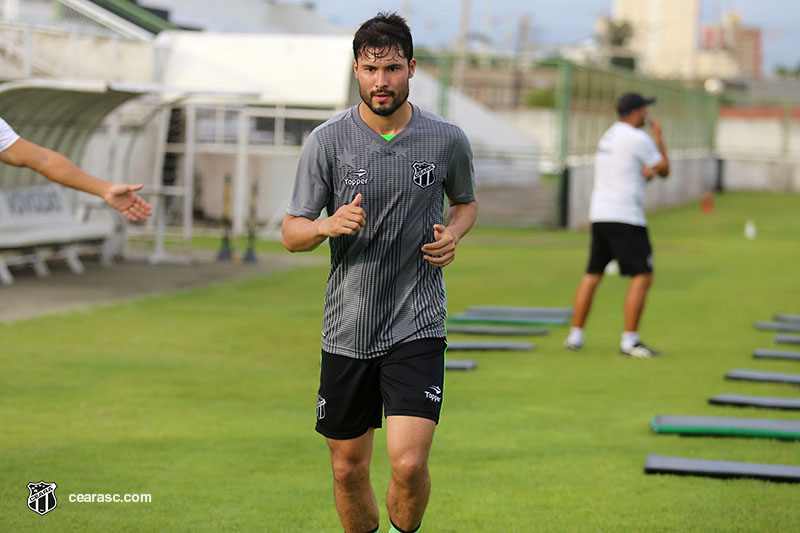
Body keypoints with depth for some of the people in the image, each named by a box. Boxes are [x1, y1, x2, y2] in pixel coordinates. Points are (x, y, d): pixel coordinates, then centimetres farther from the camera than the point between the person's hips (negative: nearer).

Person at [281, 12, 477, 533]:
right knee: (349, 470, 9)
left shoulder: (448, 139, -1)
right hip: (347, 329, 1)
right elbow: (292, 234, 0)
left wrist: (453, 234, -3)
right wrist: (330, 225, -22)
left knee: (409, 464, -15)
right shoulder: (328, 141, -3)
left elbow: (466, 201, 19)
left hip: (418, 327, -1)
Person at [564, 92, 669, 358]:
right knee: (642, 276, -6)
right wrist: (659, 136, 11)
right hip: (625, 216, -9)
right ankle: (629, 341, -11)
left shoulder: (608, 135, 17)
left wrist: (646, 171, -1)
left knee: (592, 274, 11)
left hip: (598, 215, 9)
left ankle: (575, 335, 12)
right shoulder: (638, 138, -9)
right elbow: (664, 170, 1)